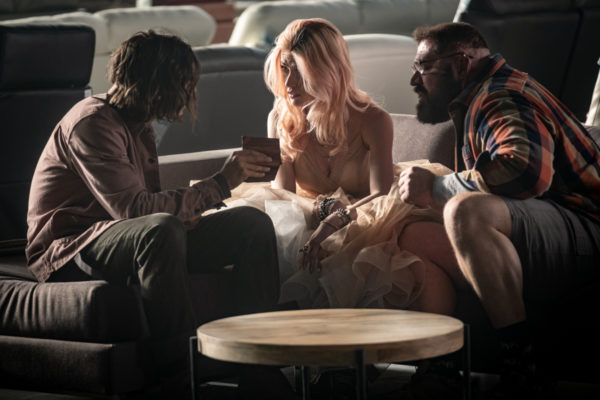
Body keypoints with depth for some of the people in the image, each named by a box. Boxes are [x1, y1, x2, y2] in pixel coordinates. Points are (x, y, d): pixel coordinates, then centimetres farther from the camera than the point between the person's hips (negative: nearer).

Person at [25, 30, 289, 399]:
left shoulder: (139, 126, 13)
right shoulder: (92, 122, -18)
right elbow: (132, 206, -29)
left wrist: (184, 212, -7)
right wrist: (220, 184, -25)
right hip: (68, 251, -9)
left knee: (253, 223, -4)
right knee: (160, 229, -41)